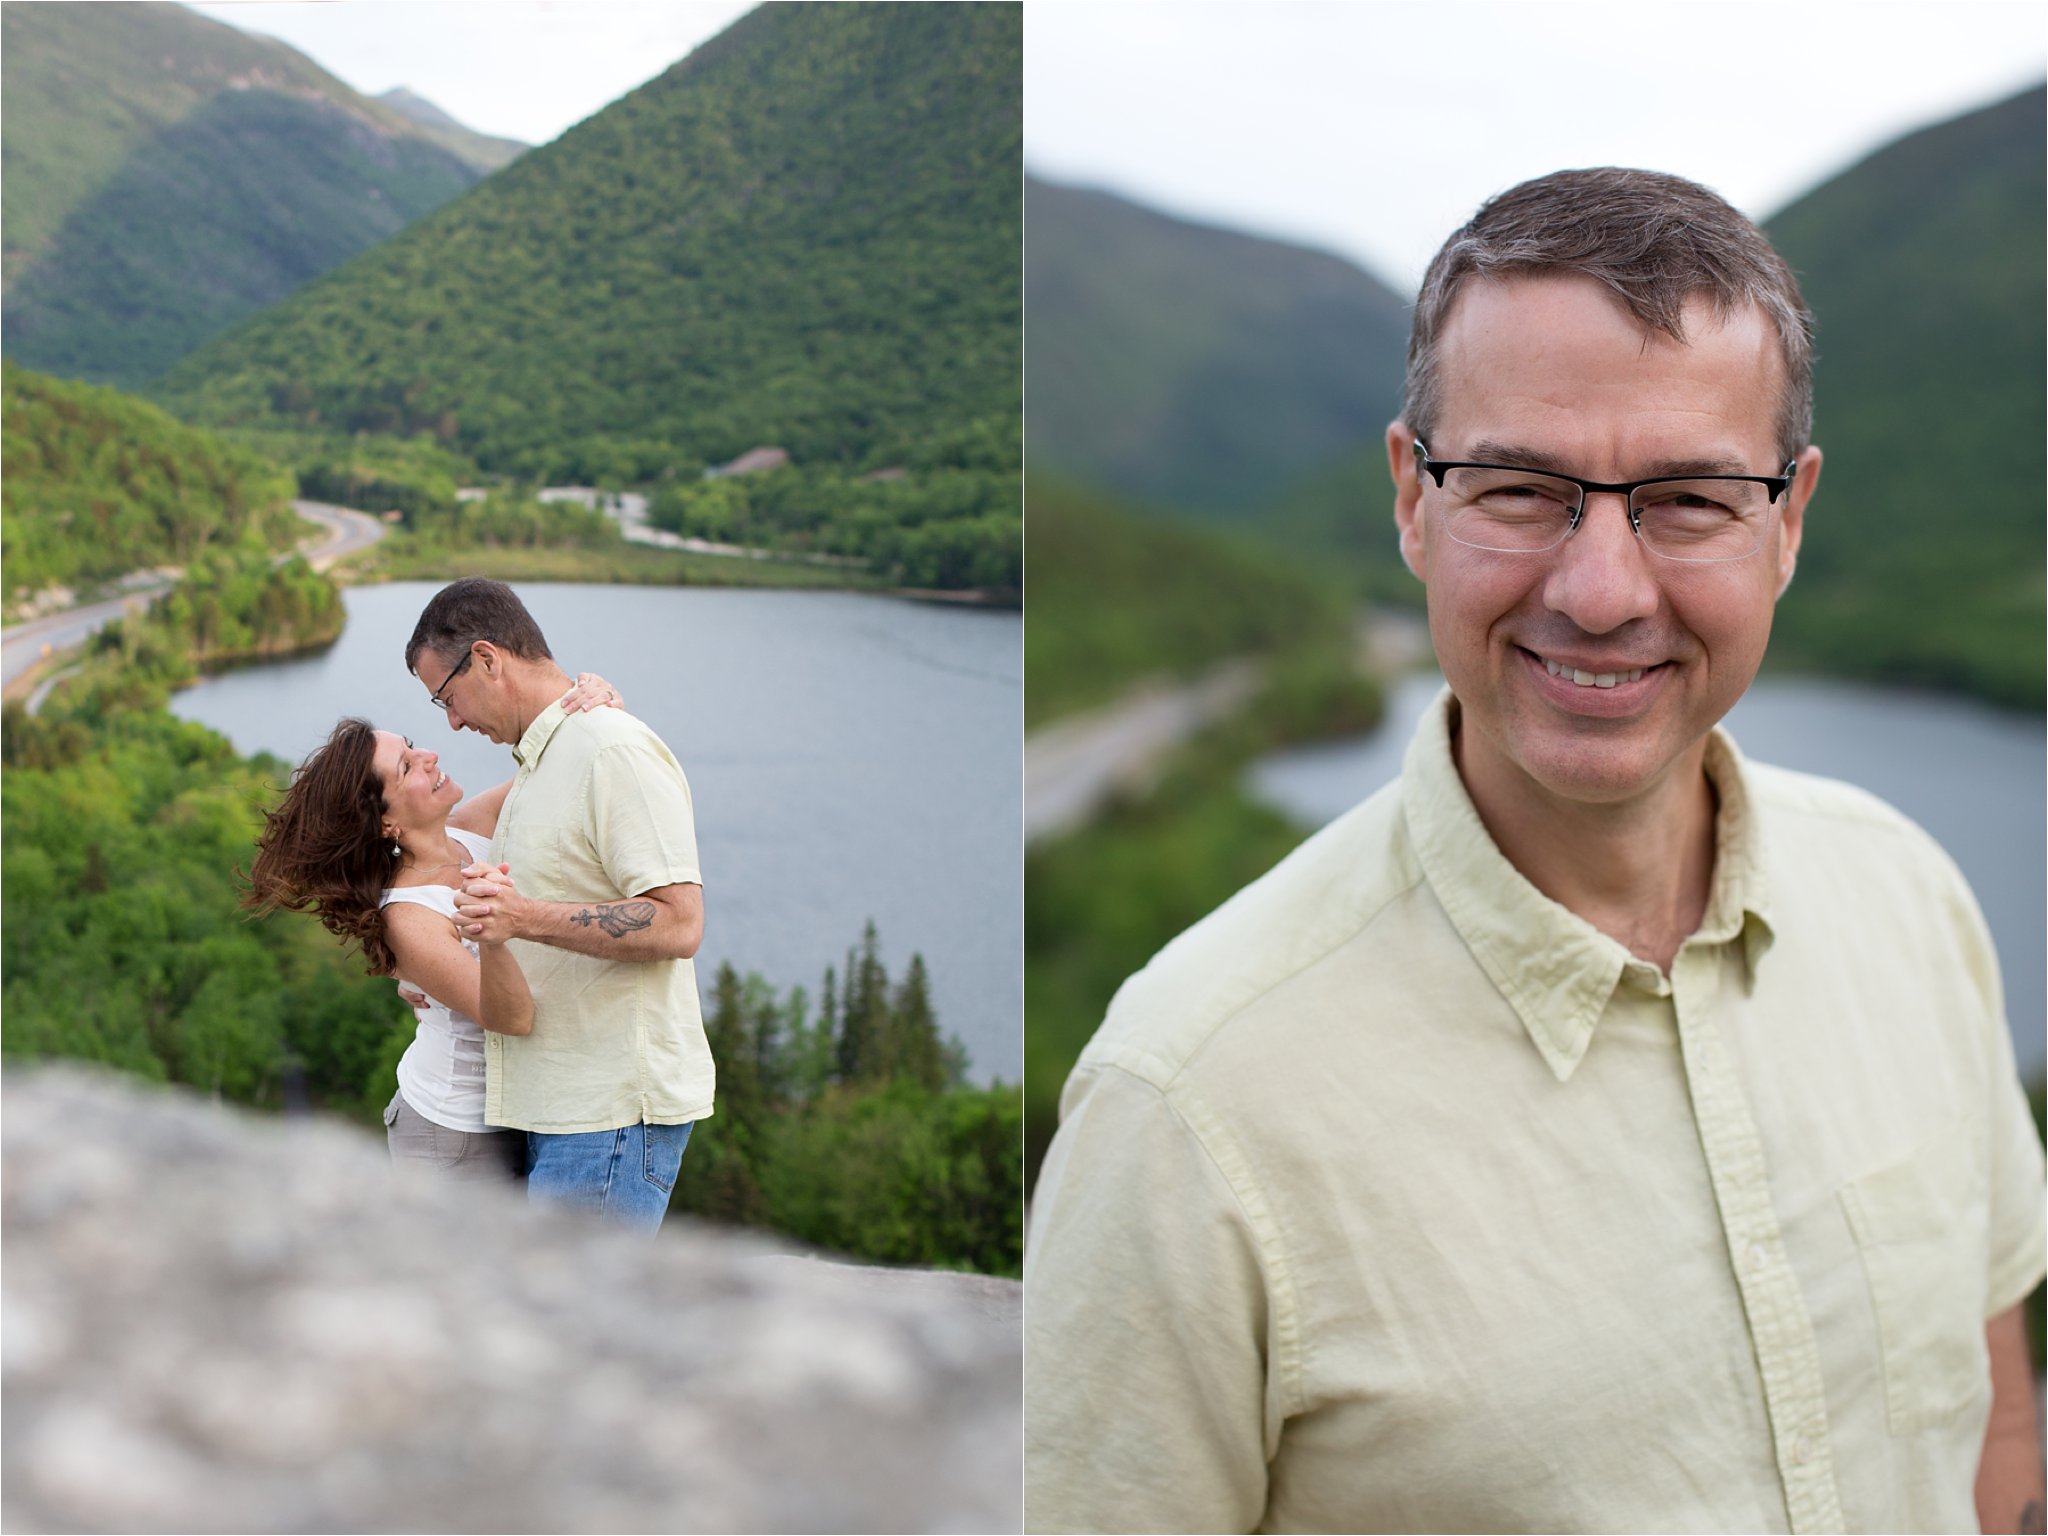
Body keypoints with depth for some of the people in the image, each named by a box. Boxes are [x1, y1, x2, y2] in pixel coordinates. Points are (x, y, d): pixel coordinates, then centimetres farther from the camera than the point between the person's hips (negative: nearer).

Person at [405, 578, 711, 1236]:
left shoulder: (615, 751, -13)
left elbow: (678, 923, -21)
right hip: (559, 1106, 10)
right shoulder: (541, 761, 20)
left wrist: (527, 918, -30)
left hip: (614, 1109, -10)